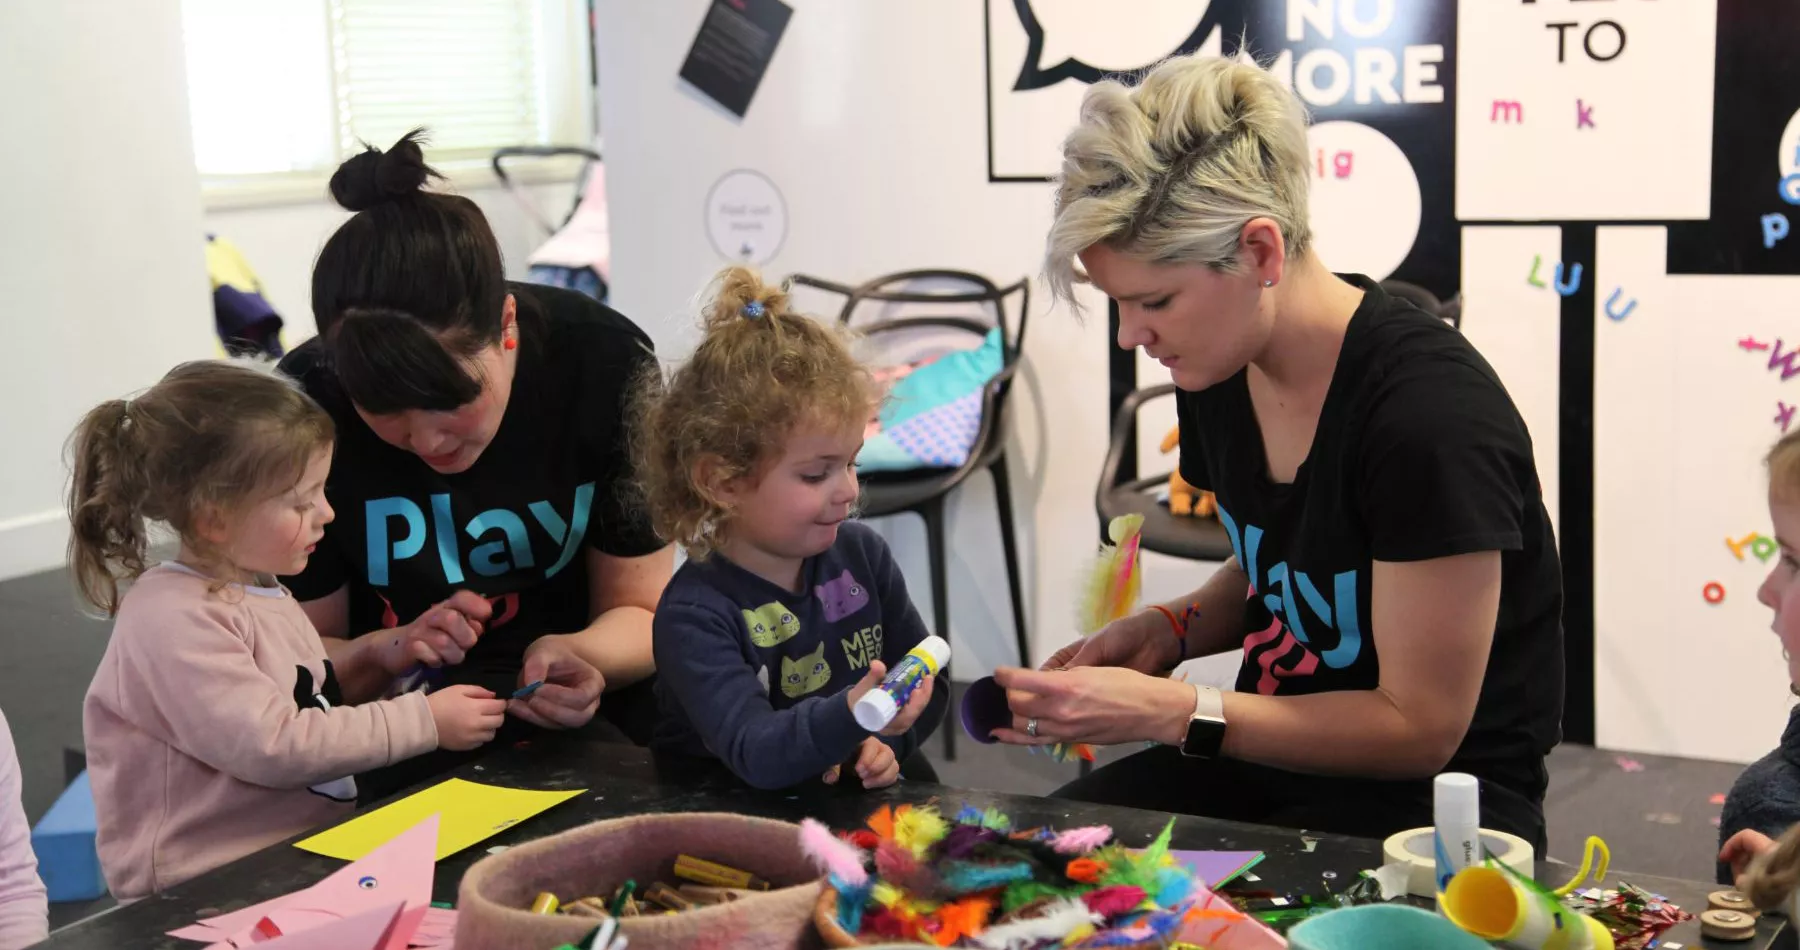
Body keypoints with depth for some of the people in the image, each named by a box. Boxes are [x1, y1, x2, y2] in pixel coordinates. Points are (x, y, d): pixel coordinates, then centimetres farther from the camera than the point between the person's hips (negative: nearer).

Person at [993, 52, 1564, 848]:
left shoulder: (1431, 415, -25)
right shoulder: (1217, 370, -1)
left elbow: (1419, 728, -19)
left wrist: (1165, 711, -24)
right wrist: (1171, 628, -3)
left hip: (1433, 793, -7)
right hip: (1275, 752, 7)